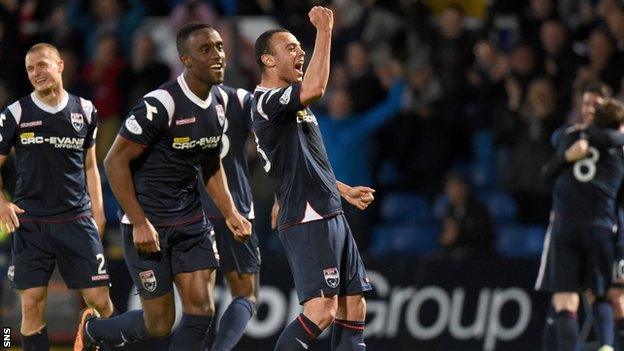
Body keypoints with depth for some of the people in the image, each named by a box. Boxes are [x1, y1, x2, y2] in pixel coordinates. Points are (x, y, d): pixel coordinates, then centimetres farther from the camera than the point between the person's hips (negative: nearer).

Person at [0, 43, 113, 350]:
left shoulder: (84, 111, 7)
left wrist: (97, 210, 8)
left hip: (77, 220, 1)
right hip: (30, 222, -1)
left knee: (99, 300, -3)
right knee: (32, 306, -5)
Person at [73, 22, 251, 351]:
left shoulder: (218, 104, 5)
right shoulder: (161, 104, -21)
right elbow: (115, 161, -18)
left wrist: (230, 212, 9)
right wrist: (139, 223, -20)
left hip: (192, 222, 7)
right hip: (149, 226, -7)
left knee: (201, 312, -3)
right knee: (159, 324, -1)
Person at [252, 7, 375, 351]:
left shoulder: (292, 103, 20)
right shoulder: (266, 101, -13)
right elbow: (315, 88, -32)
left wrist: (344, 190, 29)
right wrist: (324, 32, -26)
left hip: (331, 216, 10)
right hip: (307, 221, -10)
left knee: (353, 306, 8)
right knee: (321, 311, -19)